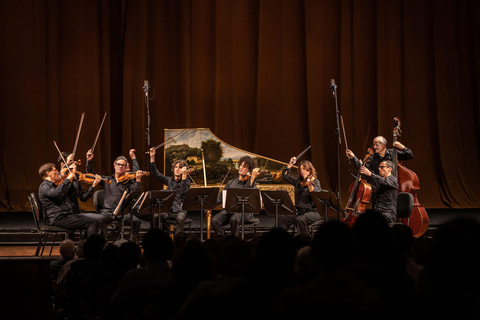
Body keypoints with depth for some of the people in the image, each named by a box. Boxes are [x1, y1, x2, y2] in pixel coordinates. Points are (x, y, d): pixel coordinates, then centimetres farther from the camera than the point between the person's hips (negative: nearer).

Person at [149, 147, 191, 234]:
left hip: (180, 210, -3)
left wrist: (184, 175, -23)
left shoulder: (187, 181, 4)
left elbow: (183, 192, -16)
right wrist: (152, 157, 2)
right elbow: (155, 173, 10)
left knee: (180, 219, -37)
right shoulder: (169, 180, 16)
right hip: (168, 210, 3)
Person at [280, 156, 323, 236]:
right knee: (282, 218, -14)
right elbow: (285, 175, 22)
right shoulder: (298, 182, 14)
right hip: (299, 211, 6)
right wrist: (290, 164, 15)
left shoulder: (315, 181, -3)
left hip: (313, 212, -6)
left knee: (301, 219, -36)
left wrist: (309, 184, -34)